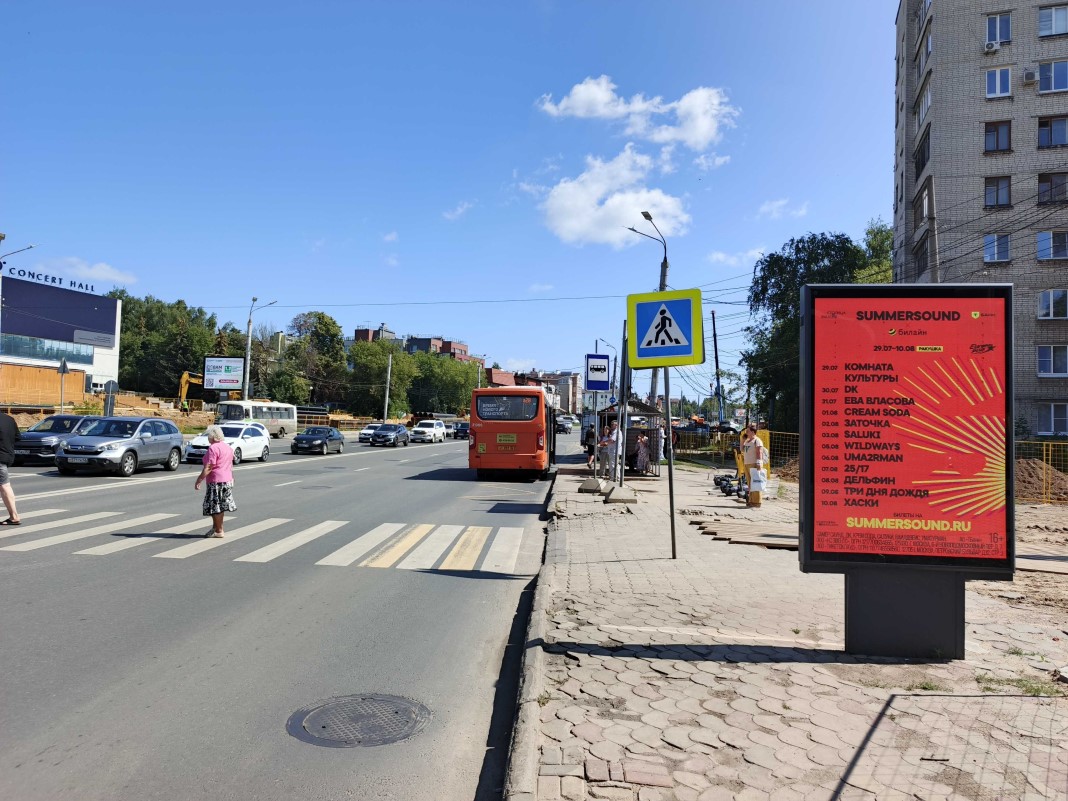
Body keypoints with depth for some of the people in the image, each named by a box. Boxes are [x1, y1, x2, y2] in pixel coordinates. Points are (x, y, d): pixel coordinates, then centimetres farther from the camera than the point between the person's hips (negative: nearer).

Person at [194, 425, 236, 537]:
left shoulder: (213, 448, -15)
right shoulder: (228, 447, 12)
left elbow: (208, 468, -20)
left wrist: (199, 480, -17)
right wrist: (231, 479, 27)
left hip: (216, 481, -9)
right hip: (227, 480, 9)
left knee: (214, 506, -1)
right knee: (220, 506, 15)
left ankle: (218, 531, 2)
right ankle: (216, 527, 22)